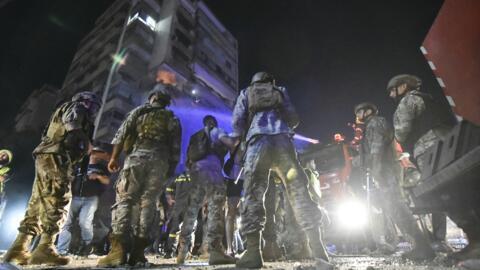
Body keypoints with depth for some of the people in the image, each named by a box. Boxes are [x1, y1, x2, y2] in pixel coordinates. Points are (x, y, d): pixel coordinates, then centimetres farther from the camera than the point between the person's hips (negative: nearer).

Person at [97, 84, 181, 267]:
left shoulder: (139, 111, 16)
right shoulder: (172, 119, 16)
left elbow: (121, 134, 6)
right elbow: (175, 149, 9)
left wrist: (114, 157, 9)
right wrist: (171, 171, 12)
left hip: (137, 158, -1)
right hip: (160, 162, 1)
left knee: (124, 200, -1)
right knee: (148, 203, 1)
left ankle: (118, 249, -12)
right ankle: (137, 253, -1)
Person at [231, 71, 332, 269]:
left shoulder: (245, 93, 25)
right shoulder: (281, 92, 28)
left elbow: (237, 122, 12)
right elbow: (293, 120, 21)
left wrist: (243, 137, 30)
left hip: (258, 141, -1)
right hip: (283, 140, 1)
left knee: (253, 194, -2)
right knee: (299, 192, 0)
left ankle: (253, 252, -9)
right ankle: (318, 249, -6)